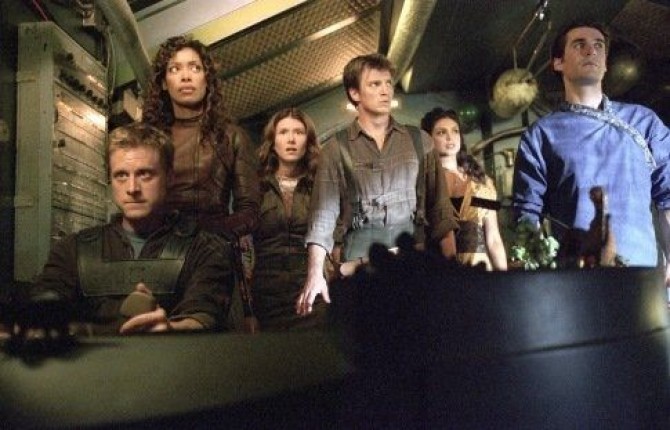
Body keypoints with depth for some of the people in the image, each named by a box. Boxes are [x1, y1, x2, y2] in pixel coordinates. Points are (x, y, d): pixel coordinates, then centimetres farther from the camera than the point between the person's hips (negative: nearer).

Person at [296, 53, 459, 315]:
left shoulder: (419, 140, 12)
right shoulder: (337, 148, 5)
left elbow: (440, 206, 10)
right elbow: (324, 213, -3)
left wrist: (451, 266, -1)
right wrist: (315, 274, -15)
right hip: (362, 254, -1)